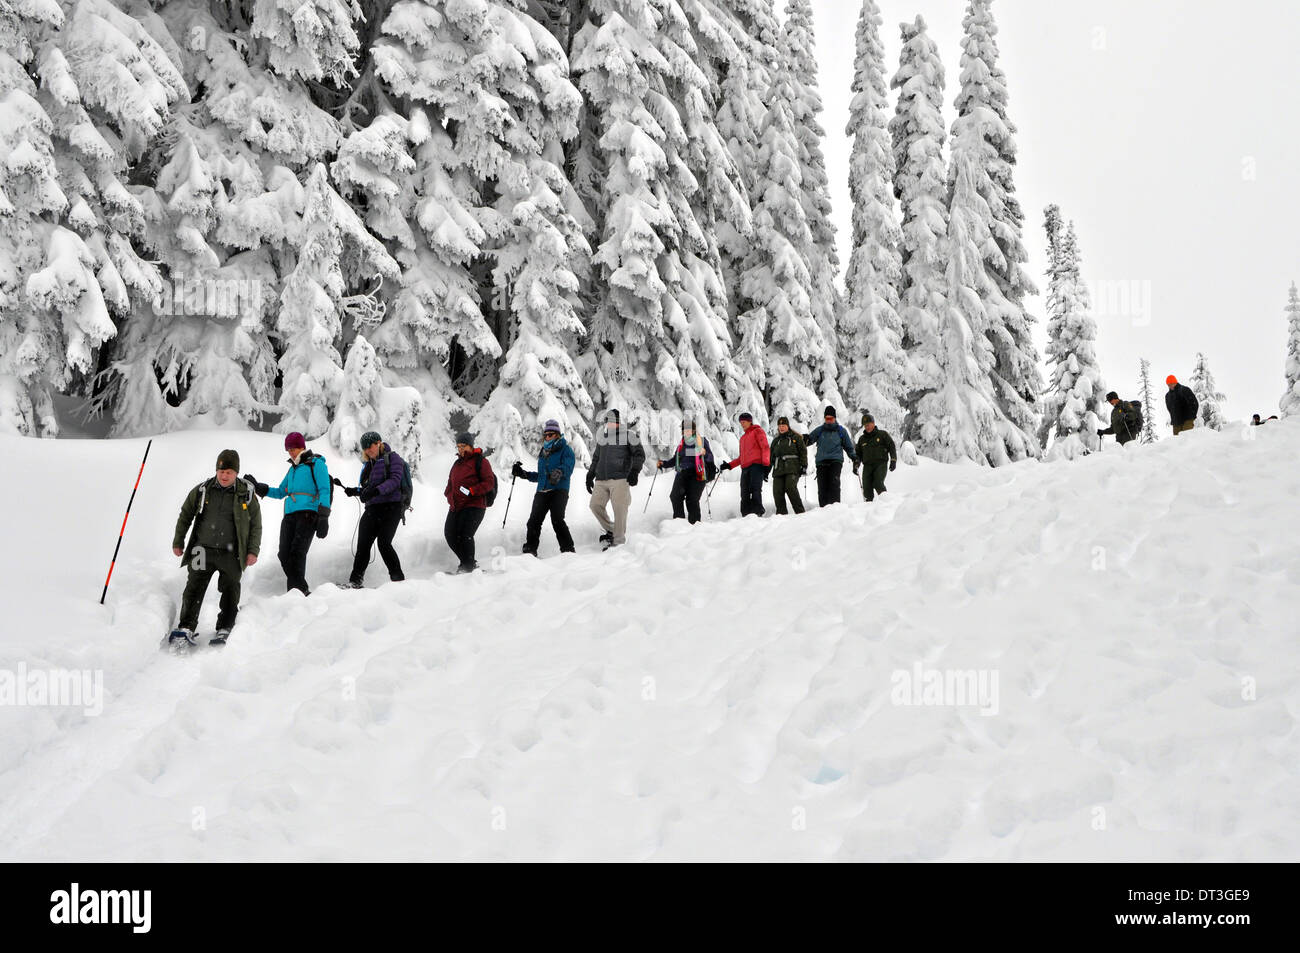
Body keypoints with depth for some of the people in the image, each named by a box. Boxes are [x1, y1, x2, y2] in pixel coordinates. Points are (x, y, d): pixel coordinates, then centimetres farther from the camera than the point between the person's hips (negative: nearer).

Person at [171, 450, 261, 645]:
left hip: (231, 554, -1)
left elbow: (256, 525, 6)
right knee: (194, 588, -5)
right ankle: (186, 626, -5)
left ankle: (224, 630, 8)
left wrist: (253, 551, -2)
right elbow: (185, 516, 16)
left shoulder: (246, 494, 2)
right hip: (203, 550, 1)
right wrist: (178, 542, 14)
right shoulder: (201, 491, 5)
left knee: (230, 591, 0)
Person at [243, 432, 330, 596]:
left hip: (308, 514, -7)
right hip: (290, 515, 7)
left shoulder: (316, 464, 4)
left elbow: (324, 491, -4)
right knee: (284, 556, -6)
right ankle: (301, 591, -1)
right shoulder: (293, 468, 26)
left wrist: (323, 518, -14)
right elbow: (280, 493, 33)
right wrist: (257, 487, 21)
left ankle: (297, 591, -23)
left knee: (297, 552, -20)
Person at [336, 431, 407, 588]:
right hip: (372, 509, 7)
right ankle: (355, 582, 4)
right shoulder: (368, 465, 22)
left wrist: (376, 490, -29)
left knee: (384, 543, -18)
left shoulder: (392, 458, 0)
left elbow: (395, 480, -16)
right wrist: (354, 491, 9)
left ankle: (398, 580, -10)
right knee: (362, 546, -1)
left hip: (391, 507, -7)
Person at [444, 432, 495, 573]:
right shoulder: (458, 463, 22)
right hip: (456, 506, 8)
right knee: (450, 535, 2)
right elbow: (451, 482, 32)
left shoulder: (480, 461, -1)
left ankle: (468, 566, -7)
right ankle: (468, 563, 15)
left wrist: (471, 491, -20)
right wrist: (449, 494, 12)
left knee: (465, 535, -19)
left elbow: (489, 483, -9)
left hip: (474, 505, -8)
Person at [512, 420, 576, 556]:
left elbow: (568, 466, -14)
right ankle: (529, 550, 1)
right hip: (542, 492, 6)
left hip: (559, 490, -6)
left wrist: (559, 472, -36)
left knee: (557, 520, -20)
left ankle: (568, 549, -12)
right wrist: (523, 473, 21)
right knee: (534, 521, -6)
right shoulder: (543, 453, 24)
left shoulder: (565, 449, 5)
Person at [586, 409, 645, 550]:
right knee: (595, 505, -7)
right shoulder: (602, 437, 23)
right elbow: (596, 458, 31)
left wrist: (635, 471, -13)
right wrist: (590, 476, 25)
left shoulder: (628, 435, 7)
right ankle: (609, 530, 11)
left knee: (619, 509, -11)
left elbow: (639, 454, 0)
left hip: (620, 479, -5)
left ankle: (618, 541, -7)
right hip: (601, 480, 6)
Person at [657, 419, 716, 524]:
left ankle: (694, 523, 1)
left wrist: (704, 454, -22)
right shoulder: (681, 443, 18)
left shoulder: (702, 441, 4)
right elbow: (675, 459, 26)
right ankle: (679, 519, -6)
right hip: (683, 473, 4)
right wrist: (664, 463, 12)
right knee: (675, 496, -15)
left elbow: (710, 458, -1)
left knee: (692, 500, -10)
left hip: (697, 474, -4)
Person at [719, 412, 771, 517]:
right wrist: (729, 465, 20)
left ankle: (757, 513, -28)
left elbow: (765, 448, -3)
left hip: (757, 466, -7)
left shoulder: (757, 431, 9)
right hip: (745, 468, 7)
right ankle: (746, 515, -6)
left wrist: (766, 465, -14)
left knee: (755, 490, -20)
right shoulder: (743, 437, 31)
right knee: (744, 495, -3)